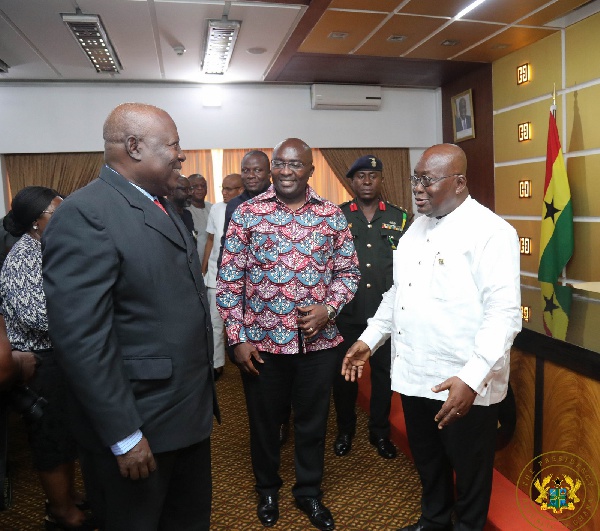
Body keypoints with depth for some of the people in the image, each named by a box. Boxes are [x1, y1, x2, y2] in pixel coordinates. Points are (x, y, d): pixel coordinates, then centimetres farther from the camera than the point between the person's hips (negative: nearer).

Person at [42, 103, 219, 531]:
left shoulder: (164, 208, 9)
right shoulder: (84, 215, -19)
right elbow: (82, 339, -23)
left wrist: (203, 392, 16)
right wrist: (123, 436, -19)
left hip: (192, 411, 8)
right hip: (138, 426, -8)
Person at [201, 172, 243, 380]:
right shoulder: (216, 209, 4)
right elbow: (210, 241, 10)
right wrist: (203, 270, 8)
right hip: (216, 274, 3)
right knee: (215, 321, 8)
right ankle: (216, 364, 19)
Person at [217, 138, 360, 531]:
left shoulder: (332, 215, 0)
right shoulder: (246, 213, -4)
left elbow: (349, 272, 6)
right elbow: (229, 280, -3)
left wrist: (328, 309, -12)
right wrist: (237, 338, -7)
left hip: (318, 341, 1)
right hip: (261, 342, -1)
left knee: (313, 422, 17)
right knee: (264, 422, 17)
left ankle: (309, 492, 41)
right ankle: (267, 489, 44)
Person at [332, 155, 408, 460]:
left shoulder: (399, 218, 6)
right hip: (347, 313, -1)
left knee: (383, 373, 12)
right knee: (344, 373, 11)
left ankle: (380, 432, 31)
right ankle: (345, 430, 31)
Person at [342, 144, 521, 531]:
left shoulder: (491, 232, -13)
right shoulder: (417, 227, 11)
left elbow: (504, 313, -19)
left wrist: (471, 378, -27)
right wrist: (369, 339, 13)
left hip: (465, 384, -6)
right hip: (414, 374, 7)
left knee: (469, 470, 15)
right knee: (427, 462, 24)